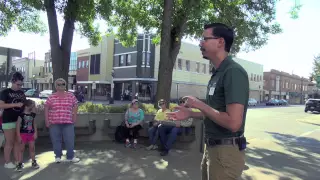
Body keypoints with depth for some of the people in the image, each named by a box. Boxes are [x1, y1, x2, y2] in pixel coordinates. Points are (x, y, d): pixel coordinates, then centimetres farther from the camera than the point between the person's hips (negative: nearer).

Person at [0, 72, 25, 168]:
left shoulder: (22, 93, 13)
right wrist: (15, 104, -20)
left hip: (20, 120, 5)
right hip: (9, 121, -5)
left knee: (17, 142, 10)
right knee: (9, 142, 1)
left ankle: (17, 161, 17)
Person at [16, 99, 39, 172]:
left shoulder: (33, 115, 4)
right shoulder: (21, 115, -13)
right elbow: (18, 126, -11)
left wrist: (35, 133, 3)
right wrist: (18, 136, -12)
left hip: (31, 134, 4)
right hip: (23, 134, -4)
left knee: (32, 148, 9)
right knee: (21, 149, 5)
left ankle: (34, 162, 19)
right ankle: (20, 164, 15)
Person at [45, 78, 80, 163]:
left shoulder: (71, 95, 4)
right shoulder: (51, 97, 4)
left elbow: (75, 106, 9)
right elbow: (46, 108, 5)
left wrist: (74, 116, 2)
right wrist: (47, 120, 0)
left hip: (68, 122, 0)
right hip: (54, 122, 0)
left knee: (70, 140, 1)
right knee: (56, 140, 8)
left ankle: (70, 156, 15)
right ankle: (58, 156, 24)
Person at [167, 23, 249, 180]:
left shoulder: (233, 72, -21)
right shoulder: (217, 74, 11)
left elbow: (233, 123, -28)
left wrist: (199, 104, -18)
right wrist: (190, 114, 10)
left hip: (225, 152, -9)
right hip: (211, 148, 9)